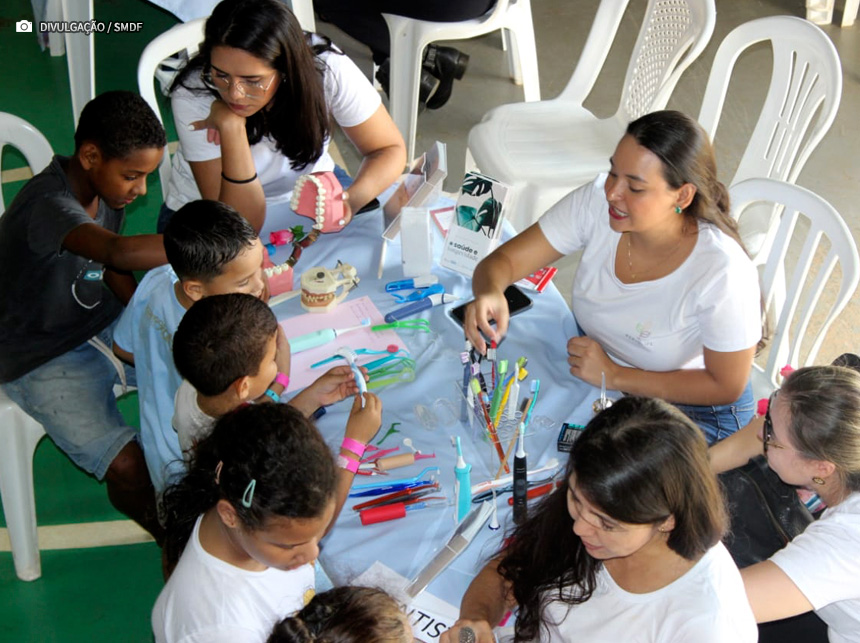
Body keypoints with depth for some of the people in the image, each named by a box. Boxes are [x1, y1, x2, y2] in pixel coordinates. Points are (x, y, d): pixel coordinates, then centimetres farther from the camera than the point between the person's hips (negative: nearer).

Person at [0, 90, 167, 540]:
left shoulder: (105, 188, -4)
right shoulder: (49, 205, -33)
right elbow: (120, 252, -52)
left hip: (100, 324, 8)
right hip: (43, 359, -8)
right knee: (132, 470, -21)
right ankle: (159, 521, 12)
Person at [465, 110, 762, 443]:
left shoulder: (721, 270, -30)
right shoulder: (597, 201, -17)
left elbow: (726, 386, -18)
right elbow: (503, 261, -12)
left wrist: (614, 375, -22)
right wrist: (490, 292, -37)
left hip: (691, 408, -5)